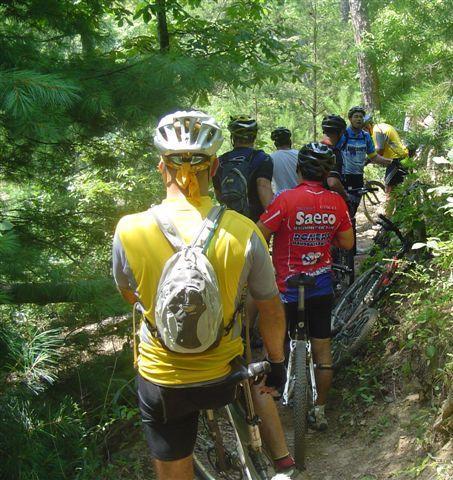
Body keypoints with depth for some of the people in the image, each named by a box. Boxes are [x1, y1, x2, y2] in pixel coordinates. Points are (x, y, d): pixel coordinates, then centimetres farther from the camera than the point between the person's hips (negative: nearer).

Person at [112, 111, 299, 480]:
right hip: (223, 377, 1)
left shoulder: (129, 231, -19)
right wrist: (277, 363, 11)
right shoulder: (243, 232, -19)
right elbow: (272, 311, -7)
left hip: (160, 383, 0)